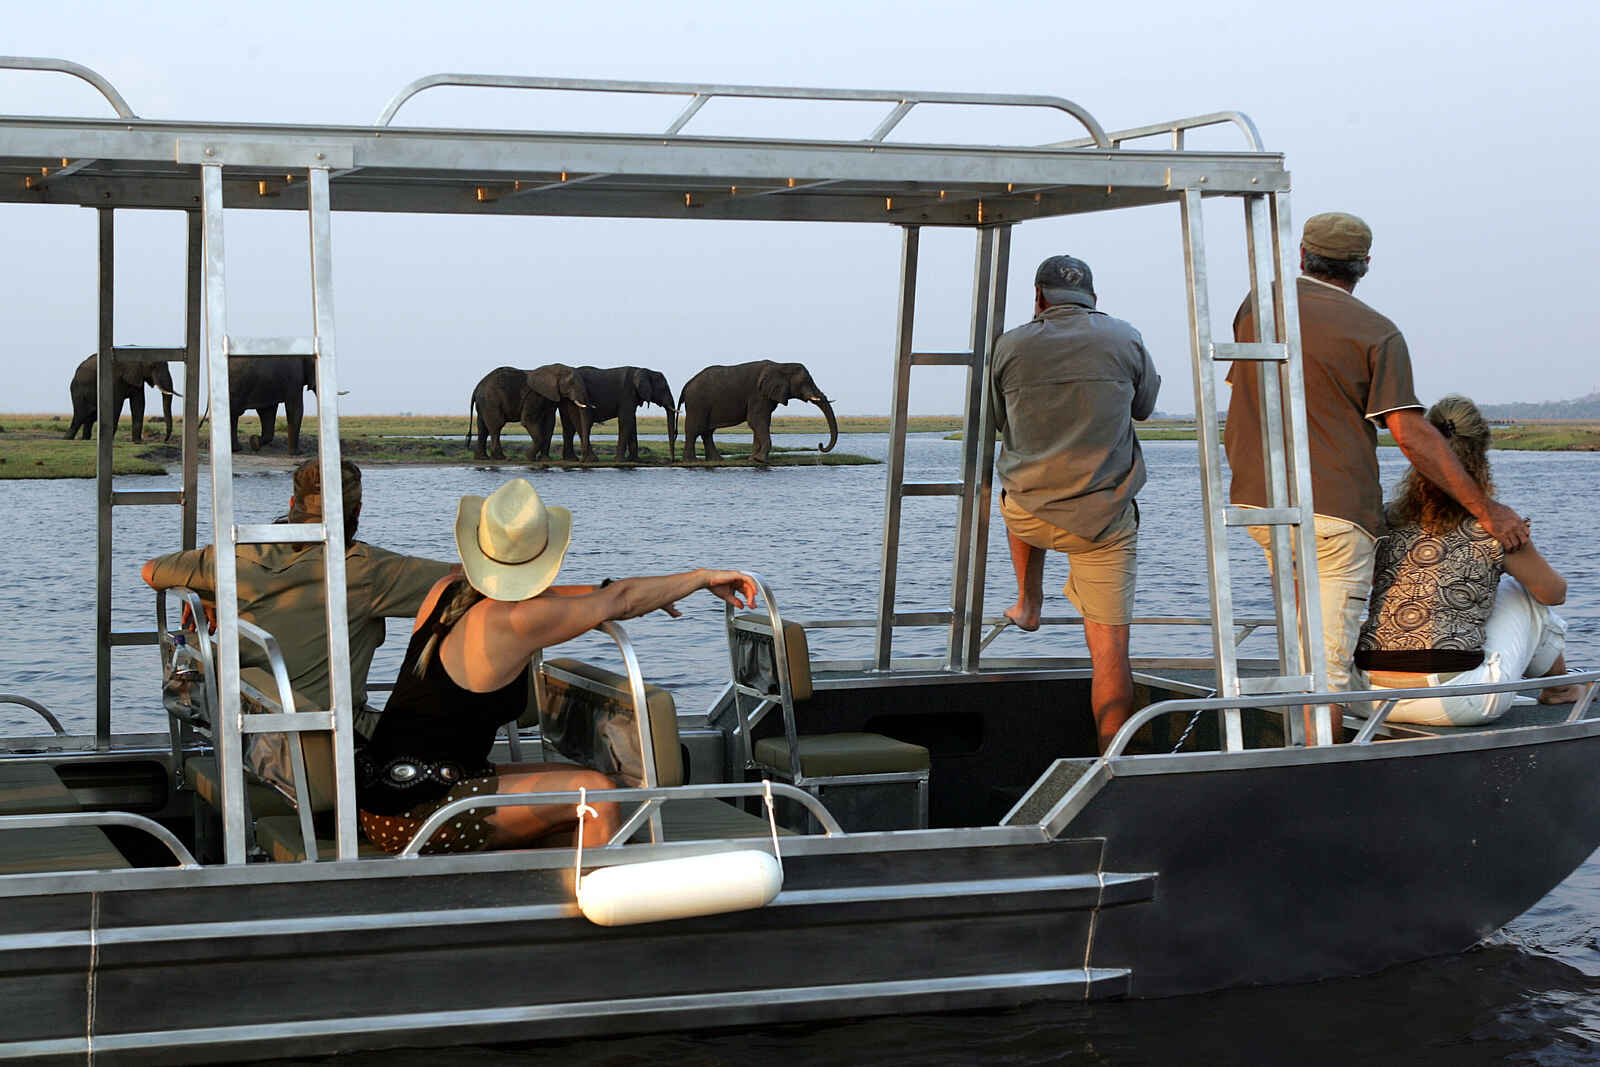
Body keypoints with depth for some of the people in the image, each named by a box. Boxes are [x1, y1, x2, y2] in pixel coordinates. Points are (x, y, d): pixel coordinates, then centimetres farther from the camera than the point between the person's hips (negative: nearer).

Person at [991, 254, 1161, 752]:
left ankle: (1028, 602, 38)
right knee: (1110, 645, -1)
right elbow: (1143, 407, 18)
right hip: (1105, 520, -1)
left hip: (1030, 517, 1)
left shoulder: (1011, 346, 0)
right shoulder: (1125, 339, 1)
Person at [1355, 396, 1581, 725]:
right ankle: (1560, 687, 44)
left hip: (1375, 701, 4)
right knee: (1524, 592, 21)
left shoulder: (1388, 521, 5)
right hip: (1455, 704, -4)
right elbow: (1554, 592, 12)